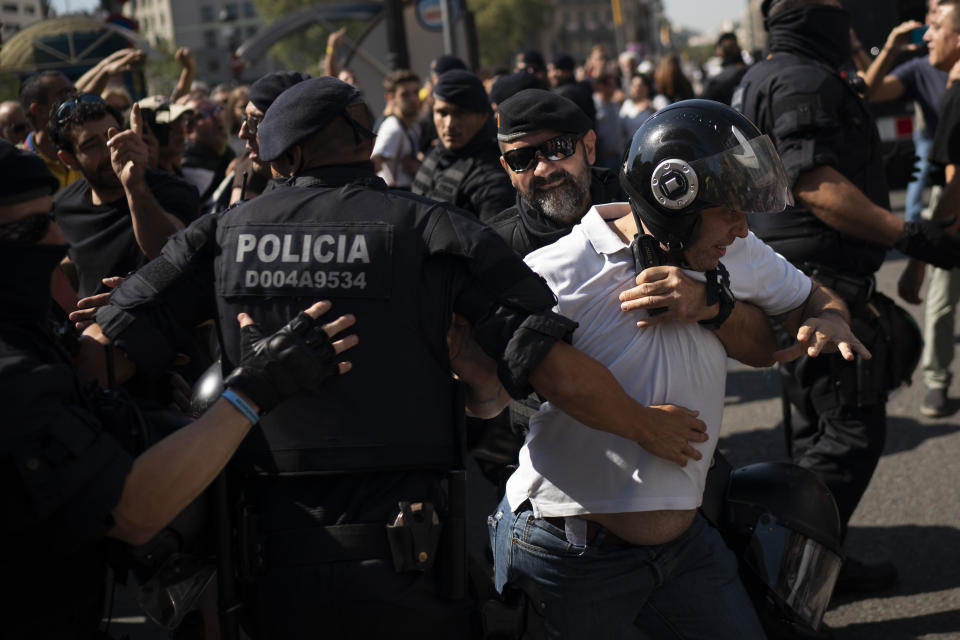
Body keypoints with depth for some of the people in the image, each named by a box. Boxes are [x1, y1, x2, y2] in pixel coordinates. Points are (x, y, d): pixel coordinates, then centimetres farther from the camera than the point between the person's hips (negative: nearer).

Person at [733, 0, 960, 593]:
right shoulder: (804, 80, -17)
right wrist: (908, 233, -25)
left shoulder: (763, 78, 18)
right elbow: (817, 186, -26)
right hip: (822, 282, -11)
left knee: (820, 426, 18)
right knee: (853, 431, -6)